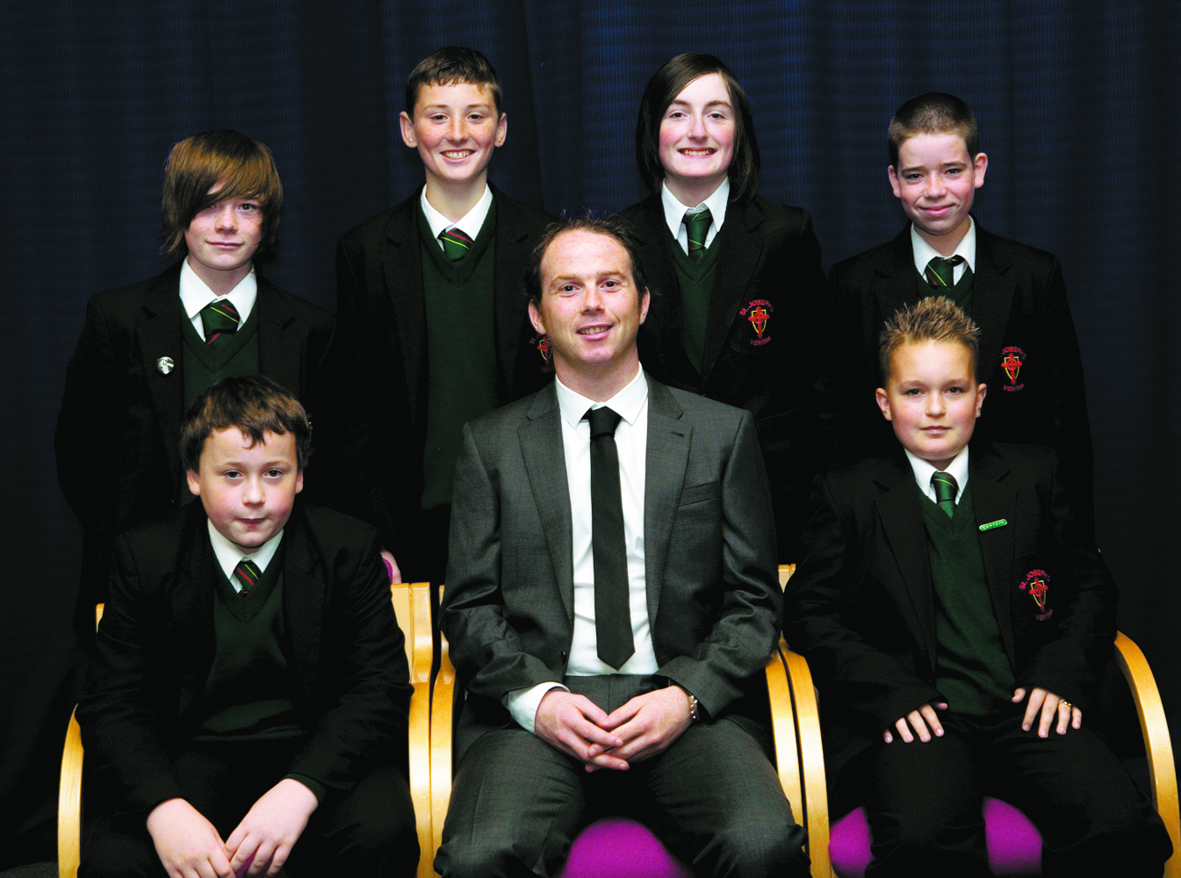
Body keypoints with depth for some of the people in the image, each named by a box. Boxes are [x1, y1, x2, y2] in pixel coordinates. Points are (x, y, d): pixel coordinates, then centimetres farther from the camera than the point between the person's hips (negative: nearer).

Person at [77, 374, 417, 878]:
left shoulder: (349, 549, -1)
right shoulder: (145, 558, 1)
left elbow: (379, 686, -7)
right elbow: (113, 705, -3)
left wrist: (299, 791, -26)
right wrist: (164, 808, -25)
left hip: (317, 751, 0)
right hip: (192, 757, 1)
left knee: (381, 832, -32)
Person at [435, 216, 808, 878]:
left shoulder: (723, 433, 11)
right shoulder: (492, 444, 12)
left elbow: (755, 599, 9)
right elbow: (470, 604, 9)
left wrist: (687, 695, -8)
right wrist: (536, 698, -9)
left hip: (688, 707, 0)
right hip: (536, 711, 0)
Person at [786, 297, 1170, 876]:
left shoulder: (1033, 475, 18)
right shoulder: (848, 495, 12)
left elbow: (1090, 586, 19)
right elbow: (808, 610, 7)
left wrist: (1062, 675, 0)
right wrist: (893, 693, -9)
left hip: (1025, 713, 2)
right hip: (914, 718, -2)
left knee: (1121, 830, -27)